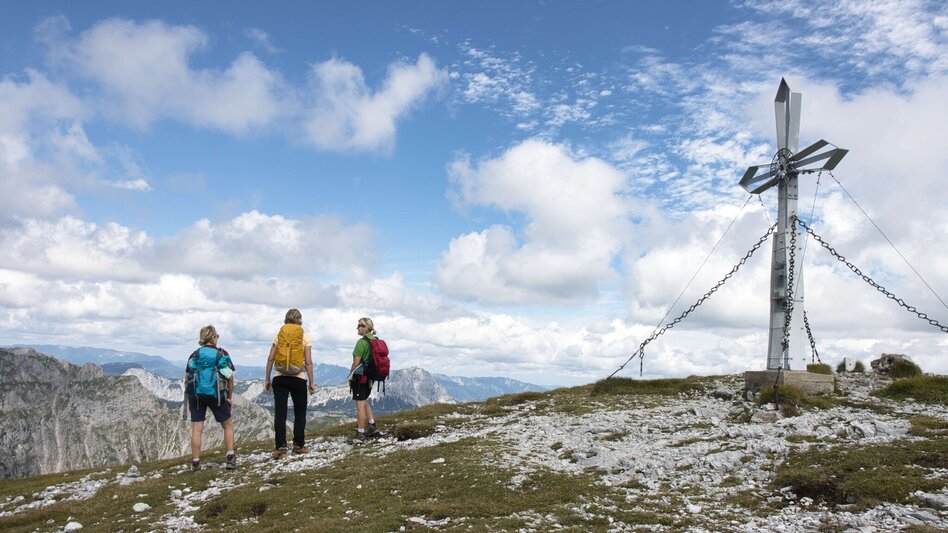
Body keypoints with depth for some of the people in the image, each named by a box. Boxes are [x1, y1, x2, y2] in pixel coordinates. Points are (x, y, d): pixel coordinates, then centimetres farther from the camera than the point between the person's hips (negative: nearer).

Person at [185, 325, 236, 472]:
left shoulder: (194, 355, 13)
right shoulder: (221, 353, 4)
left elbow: (187, 379, 10)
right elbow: (230, 378, -1)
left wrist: (189, 400, 17)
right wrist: (229, 397, 10)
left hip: (196, 395, 3)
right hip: (216, 394, -2)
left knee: (196, 429, 5)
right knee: (228, 425, 11)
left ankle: (195, 462, 4)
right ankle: (230, 458, 4)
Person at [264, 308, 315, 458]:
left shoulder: (279, 335, 6)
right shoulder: (305, 337, 0)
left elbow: (270, 359, 3)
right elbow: (308, 362, -6)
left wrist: (267, 379, 10)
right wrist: (311, 382, 0)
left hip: (279, 377, 2)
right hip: (298, 378, -2)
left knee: (280, 412, 4)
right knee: (300, 412, 12)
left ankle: (280, 447, -1)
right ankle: (298, 445, 16)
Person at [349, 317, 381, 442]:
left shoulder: (361, 342, -16)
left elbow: (356, 362, -17)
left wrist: (350, 376, -5)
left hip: (360, 376, -9)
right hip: (371, 376, 9)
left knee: (360, 404, -3)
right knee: (364, 401, 23)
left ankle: (360, 435, 2)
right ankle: (373, 428, 23)